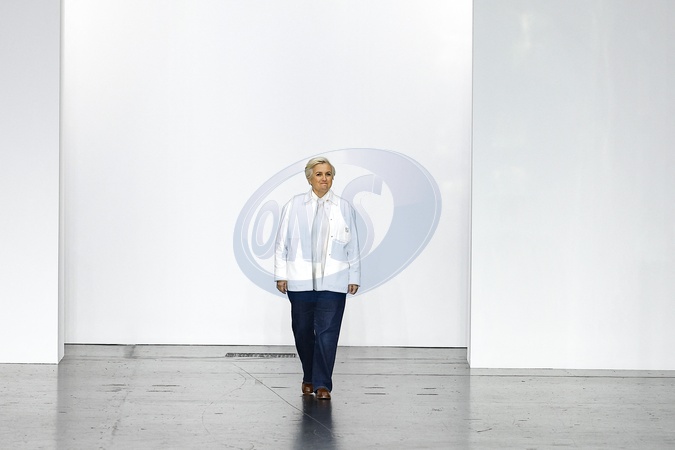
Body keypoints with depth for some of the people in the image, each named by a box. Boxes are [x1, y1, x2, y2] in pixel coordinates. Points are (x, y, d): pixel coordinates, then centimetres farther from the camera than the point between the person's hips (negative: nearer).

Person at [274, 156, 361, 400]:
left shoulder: (344, 208, 7)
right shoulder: (294, 206, 6)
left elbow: (352, 245, 8)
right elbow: (282, 241, 6)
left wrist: (354, 277, 5)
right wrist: (281, 274, 2)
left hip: (332, 282, -1)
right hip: (300, 281, 1)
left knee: (327, 332, -7)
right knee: (303, 331, 7)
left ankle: (322, 384, -4)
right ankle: (308, 378, 25)